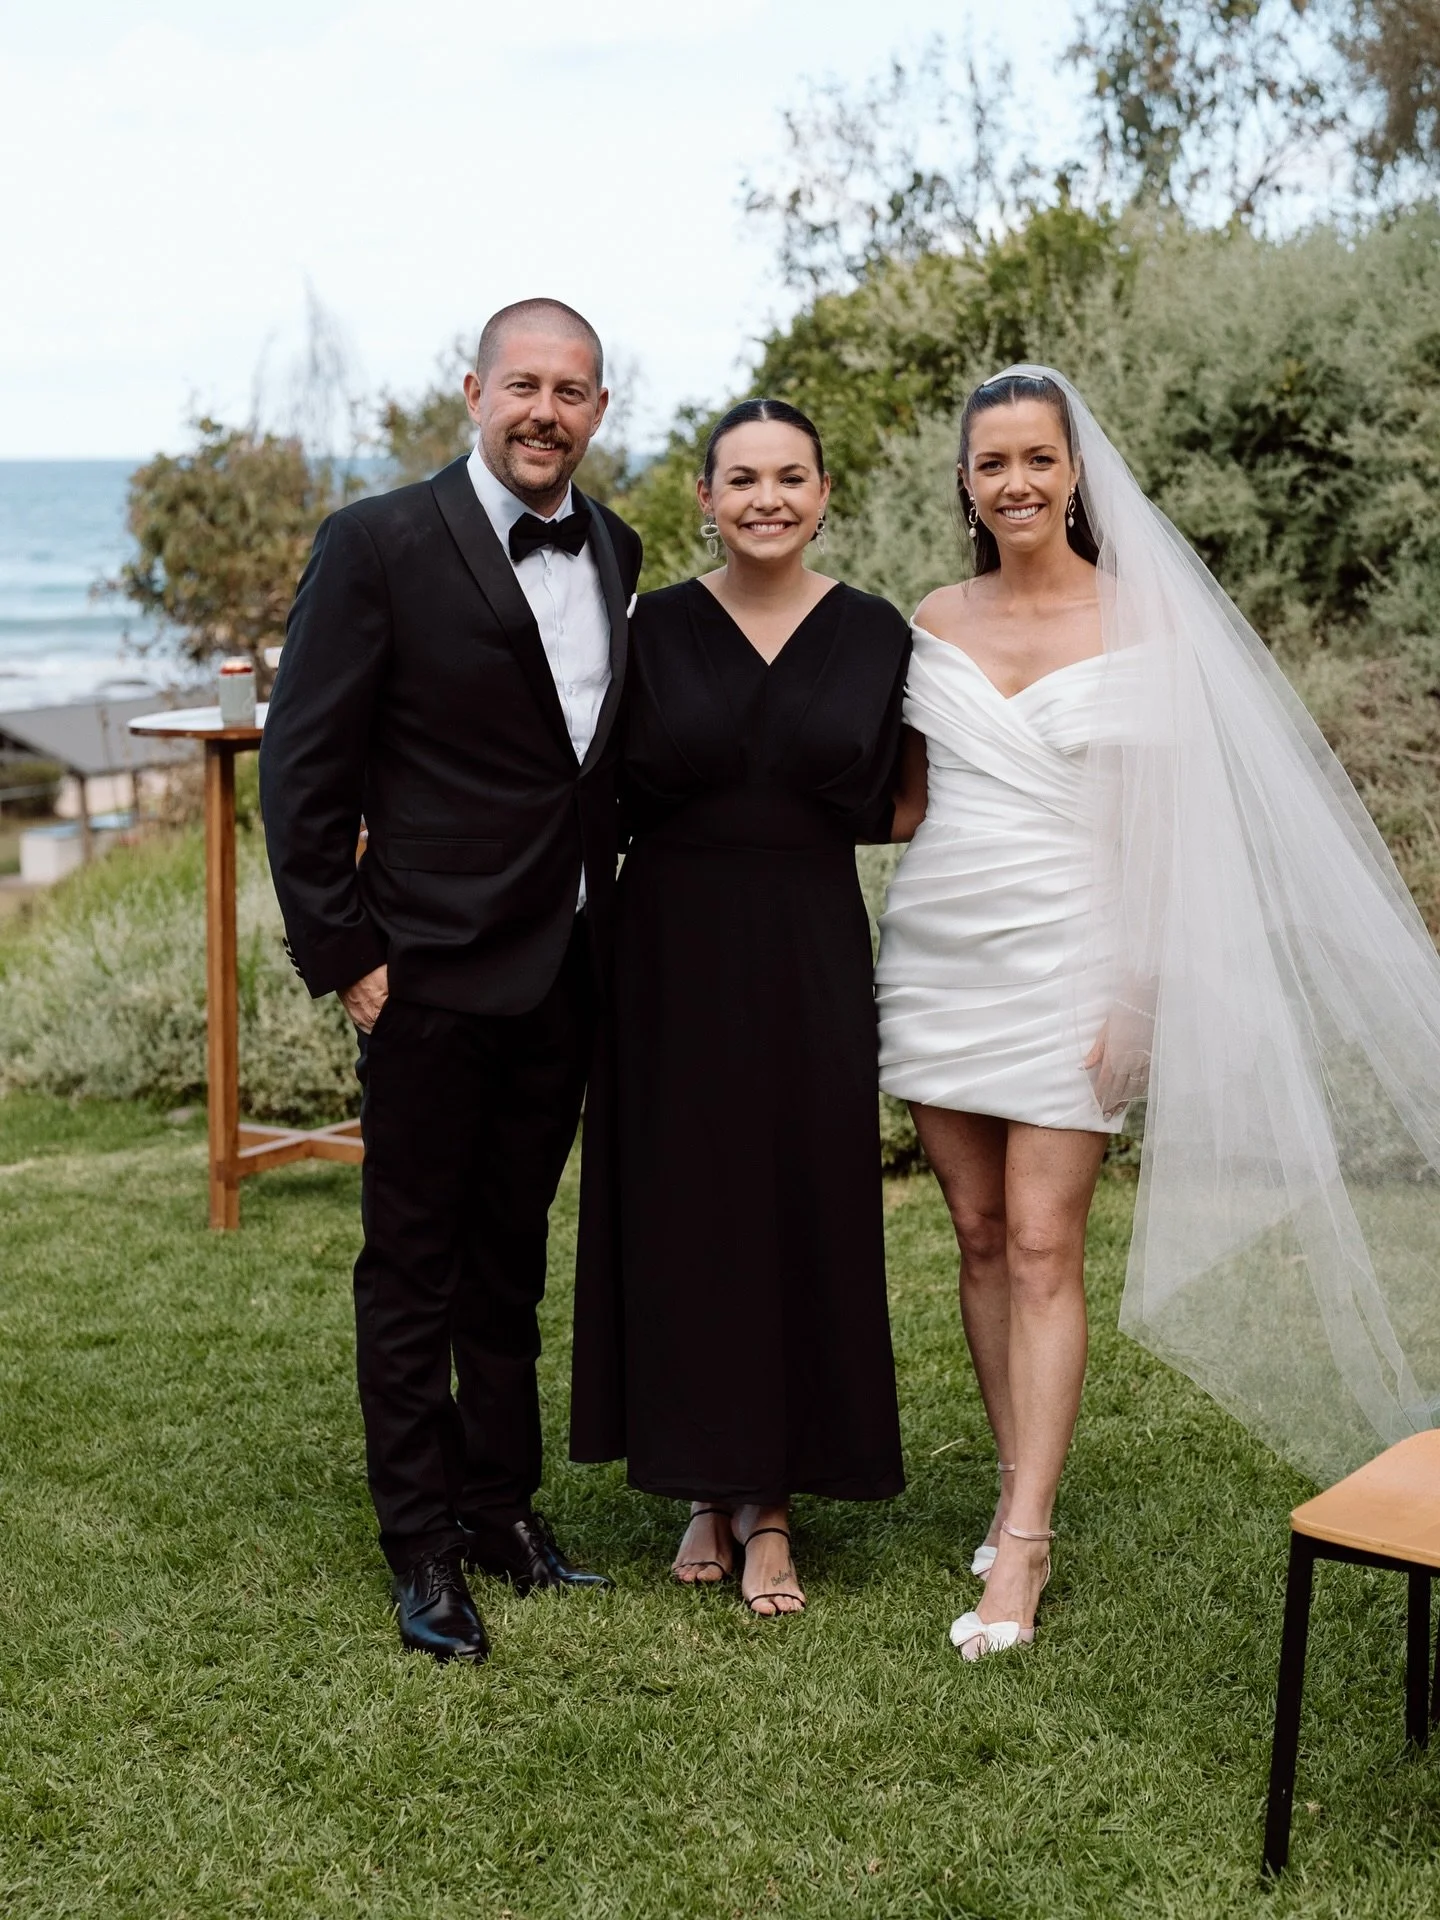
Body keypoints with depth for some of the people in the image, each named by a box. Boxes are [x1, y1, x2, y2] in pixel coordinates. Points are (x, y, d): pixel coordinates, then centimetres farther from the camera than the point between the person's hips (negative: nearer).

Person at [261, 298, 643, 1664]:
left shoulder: (614, 553, 8)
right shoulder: (381, 544, -10)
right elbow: (301, 767, -9)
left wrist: (611, 923, 9)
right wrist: (345, 953, -12)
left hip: (566, 974, 6)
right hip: (434, 972, -5)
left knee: (510, 1256, 17)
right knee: (413, 1266, 5)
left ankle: (501, 1508, 30)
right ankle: (423, 1549, 16)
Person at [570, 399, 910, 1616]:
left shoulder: (873, 634, 3)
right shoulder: (655, 627, 1)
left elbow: (872, 809, -2)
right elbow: (631, 798, -5)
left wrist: (712, 786, -5)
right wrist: (789, 789, -8)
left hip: (809, 957, 0)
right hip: (675, 955, 0)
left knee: (803, 1214, 2)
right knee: (680, 1214, 4)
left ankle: (773, 1507, 15)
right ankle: (707, 1487, 20)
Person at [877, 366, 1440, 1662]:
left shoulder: (1141, 621, -3)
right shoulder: (936, 623, 8)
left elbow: (1164, 825, -4)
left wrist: (1138, 992, -10)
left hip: (1061, 962, -4)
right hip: (937, 959, 4)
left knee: (1043, 1247, -7)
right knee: (981, 1238, 8)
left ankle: (1021, 1548, -5)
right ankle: (1022, 1490, 19)